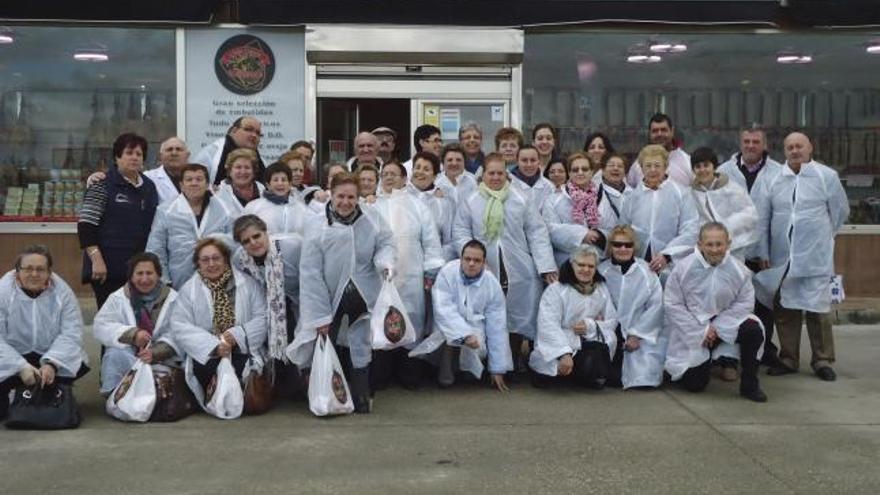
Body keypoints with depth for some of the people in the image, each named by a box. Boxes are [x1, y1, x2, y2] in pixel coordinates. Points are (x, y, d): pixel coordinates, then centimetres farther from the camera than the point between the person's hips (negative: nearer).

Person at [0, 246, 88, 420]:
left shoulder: (62, 291, -9)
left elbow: (71, 333, -14)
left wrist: (51, 364, -30)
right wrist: (21, 367, -32)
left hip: (49, 355, 2)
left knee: (80, 365, -23)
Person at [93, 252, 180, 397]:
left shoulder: (173, 299, 1)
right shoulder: (118, 298, 8)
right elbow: (100, 327, -4)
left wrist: (154, 353, -25)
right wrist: (132, 334, -20)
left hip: (162, 359, -1)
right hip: (126, 357, 1)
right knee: (114, 355, -31)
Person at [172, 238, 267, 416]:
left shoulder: (248, 284, 7)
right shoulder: (188, 290, 7)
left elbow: (263, 318, -2)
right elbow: (179, 327, -4)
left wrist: (237, 335, -18)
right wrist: (214, 345, -18)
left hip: (243, 350, -1)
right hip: (206, 354, 1)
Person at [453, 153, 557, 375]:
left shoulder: (522, 200, 5)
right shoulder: (470, 202, 4)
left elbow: (537, 233, 3)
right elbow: (460, 231, 3)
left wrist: (547, 266, -4)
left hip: (519, 272, 1)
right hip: (485, 272, 0)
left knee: (519, 316, 5)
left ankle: (516, 357, 20)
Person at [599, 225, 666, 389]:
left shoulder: (646, 271, -3)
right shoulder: (602, 271, 0)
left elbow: (655, 306, -4)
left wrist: (637, 335, -7)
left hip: (642, 336, 0)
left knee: (644, 377, -15)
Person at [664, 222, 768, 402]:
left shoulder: (738, 269, -11)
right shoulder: (683, 268, -15)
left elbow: (745, 302, -6)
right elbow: (672, 304, -12)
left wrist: (717, 327, -16)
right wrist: (701, 331, -16)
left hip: (724, 325, 2)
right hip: (691, 333, -1)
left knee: (753, 330, -28)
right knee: (695, 384, -6)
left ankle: (749, 385, -8)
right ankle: (676, 367, 33)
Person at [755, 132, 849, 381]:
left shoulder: (826, 176, 0)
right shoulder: (774, 180, 6)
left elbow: (840, 210, 10)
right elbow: (762, 218, 9)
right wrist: (763, 252, 7)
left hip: (815, 257, -2)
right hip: (781, 256, 3)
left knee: (817, 309, -2)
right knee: (785, 309, 7)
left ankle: (822, 360, 10)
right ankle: (788, 359, 19)